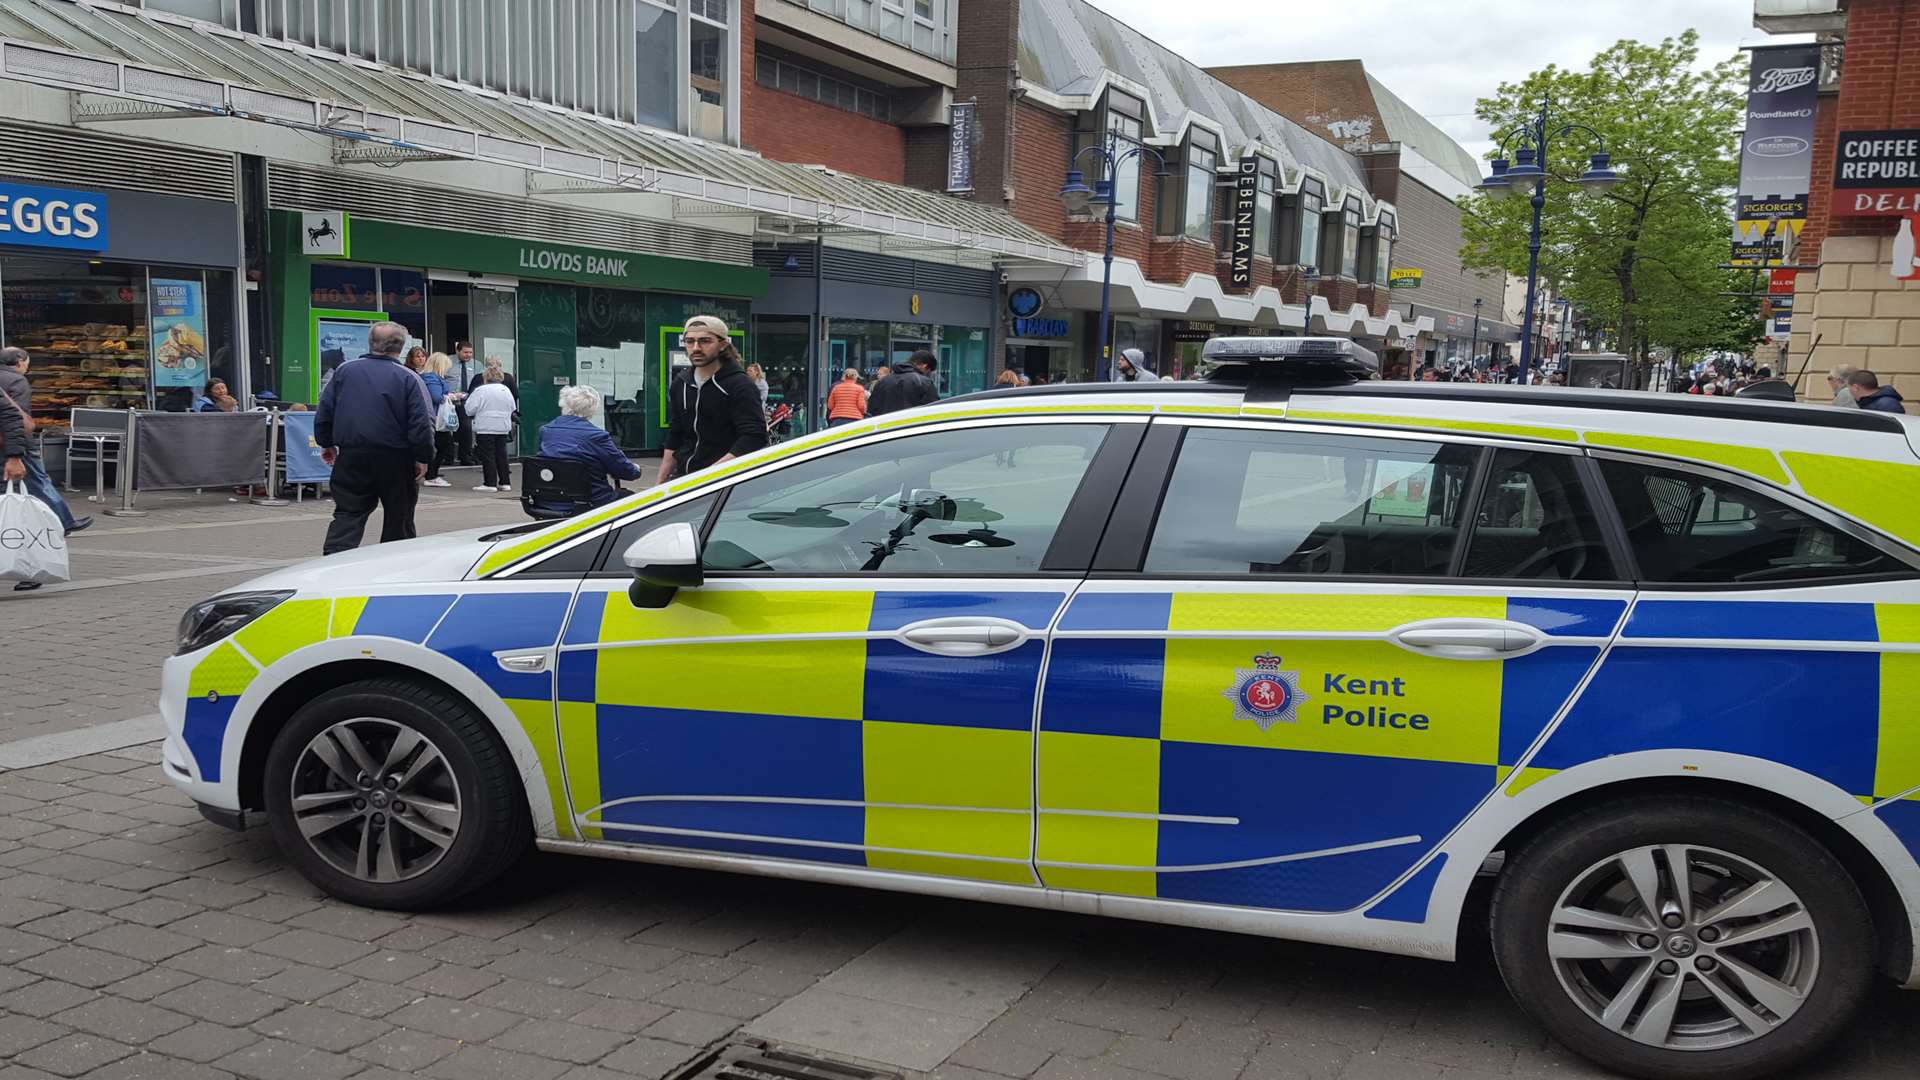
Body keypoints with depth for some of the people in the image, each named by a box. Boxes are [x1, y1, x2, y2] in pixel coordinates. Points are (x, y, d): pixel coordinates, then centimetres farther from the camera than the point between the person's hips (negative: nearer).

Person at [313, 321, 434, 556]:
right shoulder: (408, 379, -6)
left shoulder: (344, 371, 4)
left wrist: (326, 444, 18)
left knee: (347, 514, 5)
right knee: (398, 518, 11)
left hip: (351, 457, 2)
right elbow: (422, 422, -11)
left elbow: (324, 412, 7)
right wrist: (423, 457, -3)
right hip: (396, 460, -2)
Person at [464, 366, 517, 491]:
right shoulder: (506, 390, 7)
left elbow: (469, 410, -9)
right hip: (503, 428, 6)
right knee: (501, 454, 12)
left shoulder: (480, 390, -10)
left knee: (488, 455, -1)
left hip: (485, 428, -5)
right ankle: (505, 482, 13)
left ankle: (490, 483, -3)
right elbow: (512, 409, 14)